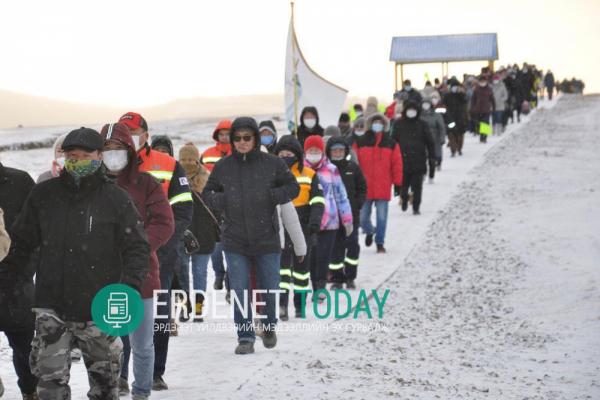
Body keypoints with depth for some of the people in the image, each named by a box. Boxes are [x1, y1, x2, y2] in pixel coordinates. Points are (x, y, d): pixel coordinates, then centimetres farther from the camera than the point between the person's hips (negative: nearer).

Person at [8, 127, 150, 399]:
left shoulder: (116, 199, -2)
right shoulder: (43, 195, 4)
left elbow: (137, 247, -1)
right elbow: (20, 243, 13)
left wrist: (130, 285, -15)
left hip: (99, 309, -1)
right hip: (51, 305, 1)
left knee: (104, 377, 13)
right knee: (50, 378, -3)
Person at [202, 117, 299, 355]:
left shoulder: (272, 164, -2)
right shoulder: (223, 167, 3)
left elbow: (293, 188, 5)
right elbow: (207, 194, 12)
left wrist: (271, 196, -14)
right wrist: (222, 201, -11)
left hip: (267, 239, -1)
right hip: (235, 241, 1)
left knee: (269, 290, 10)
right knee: (239, 292, -2)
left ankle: (269, 328, 35)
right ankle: (245, 337, 8)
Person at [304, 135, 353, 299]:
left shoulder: (332, 170, 4)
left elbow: (341, 195, 8)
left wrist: (347, 219, 7)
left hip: (329, 221, -1)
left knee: (323, 255, -7)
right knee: (311, 256, 1)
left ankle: (320, 288, -4)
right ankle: (316, 289, 9)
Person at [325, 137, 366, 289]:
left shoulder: (353, 168, 4)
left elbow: (362, 188, 11)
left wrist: (358, 203, -2)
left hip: (352, 214, 1)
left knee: (352, 245, -2)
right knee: (335, 247, 3)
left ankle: (350, 277, 10)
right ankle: (337, 279, 12)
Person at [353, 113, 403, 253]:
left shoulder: (391, 144, 5)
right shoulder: (360, 143, 3)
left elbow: (397, 164, 5)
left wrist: (397, 184, 0)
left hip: (383, 188, 0)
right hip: (364, 188, 0)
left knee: (382, 217, -1)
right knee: (362, 217, 6)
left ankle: (380, 242, 11)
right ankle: (369, 231, 36)